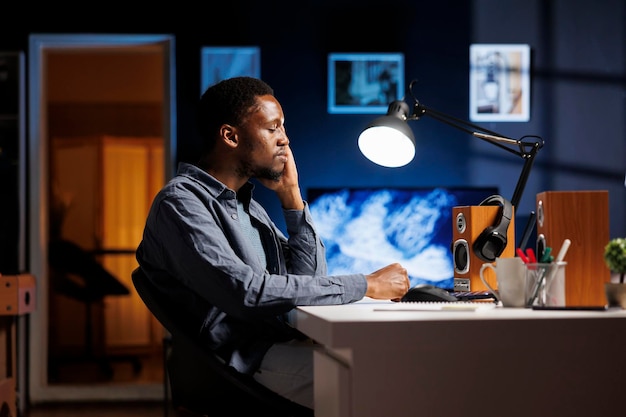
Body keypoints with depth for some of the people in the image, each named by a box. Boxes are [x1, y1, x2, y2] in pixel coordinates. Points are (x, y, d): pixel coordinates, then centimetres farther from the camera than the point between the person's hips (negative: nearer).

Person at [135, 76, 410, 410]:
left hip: (289, 344, 9)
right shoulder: (181, 203, -9)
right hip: (247, 360, -9)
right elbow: (248, 293, -22)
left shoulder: (248, 204, 20)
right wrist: (366, 286, -16)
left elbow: (311, 280, 16)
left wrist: (291, 195, 8)